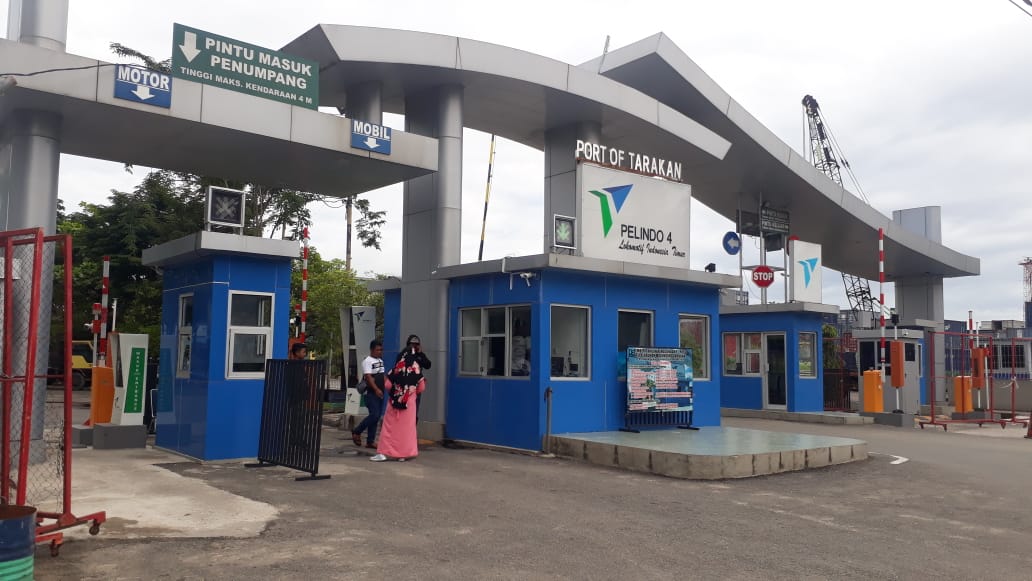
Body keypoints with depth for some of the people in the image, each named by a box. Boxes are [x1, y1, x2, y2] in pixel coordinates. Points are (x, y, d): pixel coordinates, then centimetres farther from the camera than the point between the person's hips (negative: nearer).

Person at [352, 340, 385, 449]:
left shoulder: (381, 360, 16)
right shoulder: (367, 361, -9)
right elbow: (368, 376, -20)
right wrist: (376, 389, -30)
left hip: (380, 393, 8)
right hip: (372, 393, -8)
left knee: (376, 417, 6)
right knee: (374, 415, -15)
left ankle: (370, 441, 11)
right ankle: (357, 432, 4)